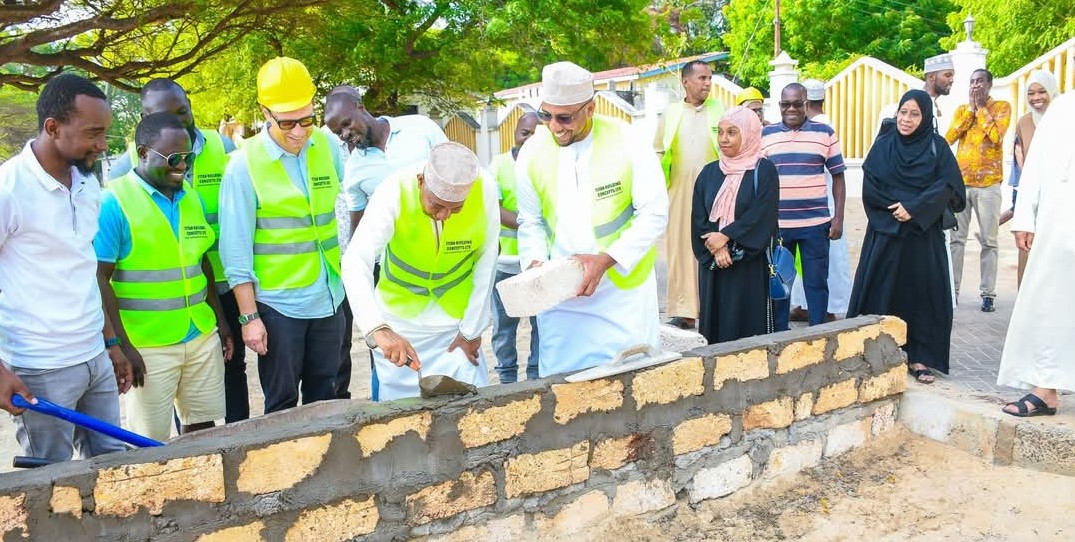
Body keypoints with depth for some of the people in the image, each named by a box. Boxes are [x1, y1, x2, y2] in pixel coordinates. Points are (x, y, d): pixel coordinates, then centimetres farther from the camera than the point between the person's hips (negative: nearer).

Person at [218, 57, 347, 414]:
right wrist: (249, 316, -10)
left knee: (324, 398, 16)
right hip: (278, 304, -4)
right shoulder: (245, 164, -11)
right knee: (282, 404, 8)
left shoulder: (327, 146, 0)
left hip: (329, 298, 4)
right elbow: (236, 251, -10)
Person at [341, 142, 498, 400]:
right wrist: (377, 329, -47)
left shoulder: (485, 191, -22)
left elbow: (485, 263, -13)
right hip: (400, 320, -1)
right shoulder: (395, 191, -26)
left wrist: (472, 329, -7)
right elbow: (355, 263, -34)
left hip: (457, 317, 1)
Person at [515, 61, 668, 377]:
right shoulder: (532, 152, -2)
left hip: (623, 286, -2)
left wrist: (605, 260, -19)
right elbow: (530, 221, 9)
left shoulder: (627, 143, -11)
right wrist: (535, 262, -10)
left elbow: (654, 214, -9)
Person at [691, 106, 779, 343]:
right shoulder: (709, 172, 10)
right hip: (713, 265, 4)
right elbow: (699, 217, 2)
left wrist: (725, 236, -16)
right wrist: (716, 248, -13)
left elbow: (761, 216, -13)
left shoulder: (764, 171, -2)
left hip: (749, 265, -4)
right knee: (715, 321, 7)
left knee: (747, 323, -1)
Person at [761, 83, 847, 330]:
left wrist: (838, 218, -2)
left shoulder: (825, 133, 3)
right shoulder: (765, 134, 6)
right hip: (776, 224, 1)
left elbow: (837, 177, 5)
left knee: (816, 281, 5)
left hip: (816, 223, -1)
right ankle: (778, 335, 21)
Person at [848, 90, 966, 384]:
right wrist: (895, 207, -13)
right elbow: (869, 187, -2)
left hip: (923, 234, 0)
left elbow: (947, 186, -7)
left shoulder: (937, 146, 3)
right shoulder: (883, 145, 5)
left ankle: (919, 358, 11)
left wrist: (914, 209, -17)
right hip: (885, 231, 0)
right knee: (879, 291, 1)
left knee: (922, 292, 1)